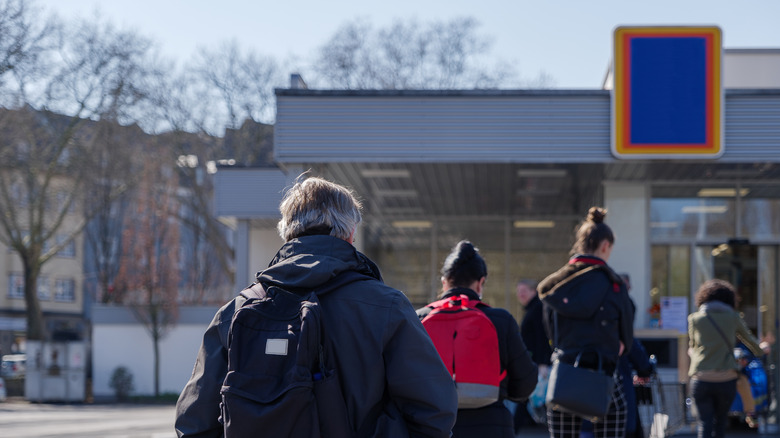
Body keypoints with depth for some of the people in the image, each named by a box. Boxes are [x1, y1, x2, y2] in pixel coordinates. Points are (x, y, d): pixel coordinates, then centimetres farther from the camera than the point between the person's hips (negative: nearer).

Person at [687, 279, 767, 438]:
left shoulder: (695, 318, 3)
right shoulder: (733, 317, 5)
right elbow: (748, 338, 23)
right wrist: (760, 349, 44)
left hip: (701, 379, -1)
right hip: (726, 379, 1)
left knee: (704, 422, 2)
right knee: (720, 421, 17)